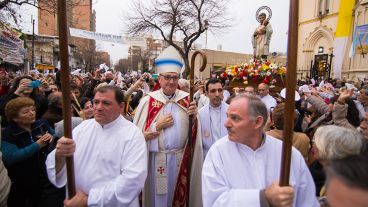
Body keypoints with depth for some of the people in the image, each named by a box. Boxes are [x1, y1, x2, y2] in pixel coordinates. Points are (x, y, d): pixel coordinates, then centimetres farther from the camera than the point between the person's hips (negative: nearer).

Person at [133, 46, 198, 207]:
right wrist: (158, 126, -16)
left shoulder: (186, 98, -2)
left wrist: (193, 116, -14)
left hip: (180, 158, 2)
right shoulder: (148, 101, -9)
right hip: (157, 159, -2)